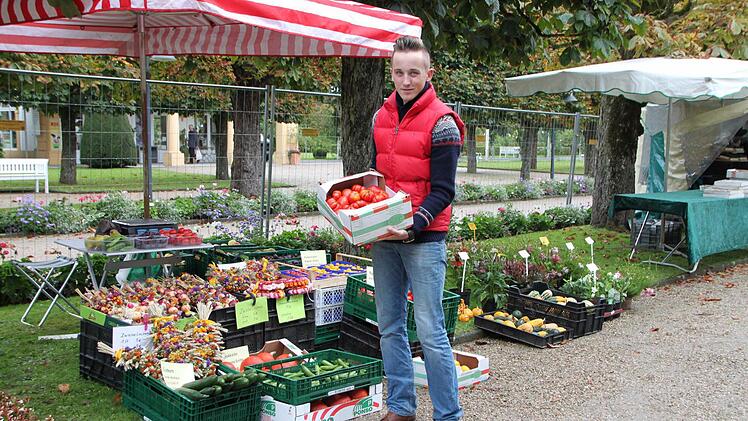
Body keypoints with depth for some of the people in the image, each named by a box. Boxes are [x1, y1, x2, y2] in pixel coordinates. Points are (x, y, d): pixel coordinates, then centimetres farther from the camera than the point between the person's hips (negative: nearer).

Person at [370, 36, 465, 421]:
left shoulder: (441, 122, -8)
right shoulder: (382, 116, 11)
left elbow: (442, 191, -11)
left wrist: (413, 227, -23)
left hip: (423, 238, -6)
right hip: (383, 238, 7)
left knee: (430, 331, -3)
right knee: (389, 327, 11)